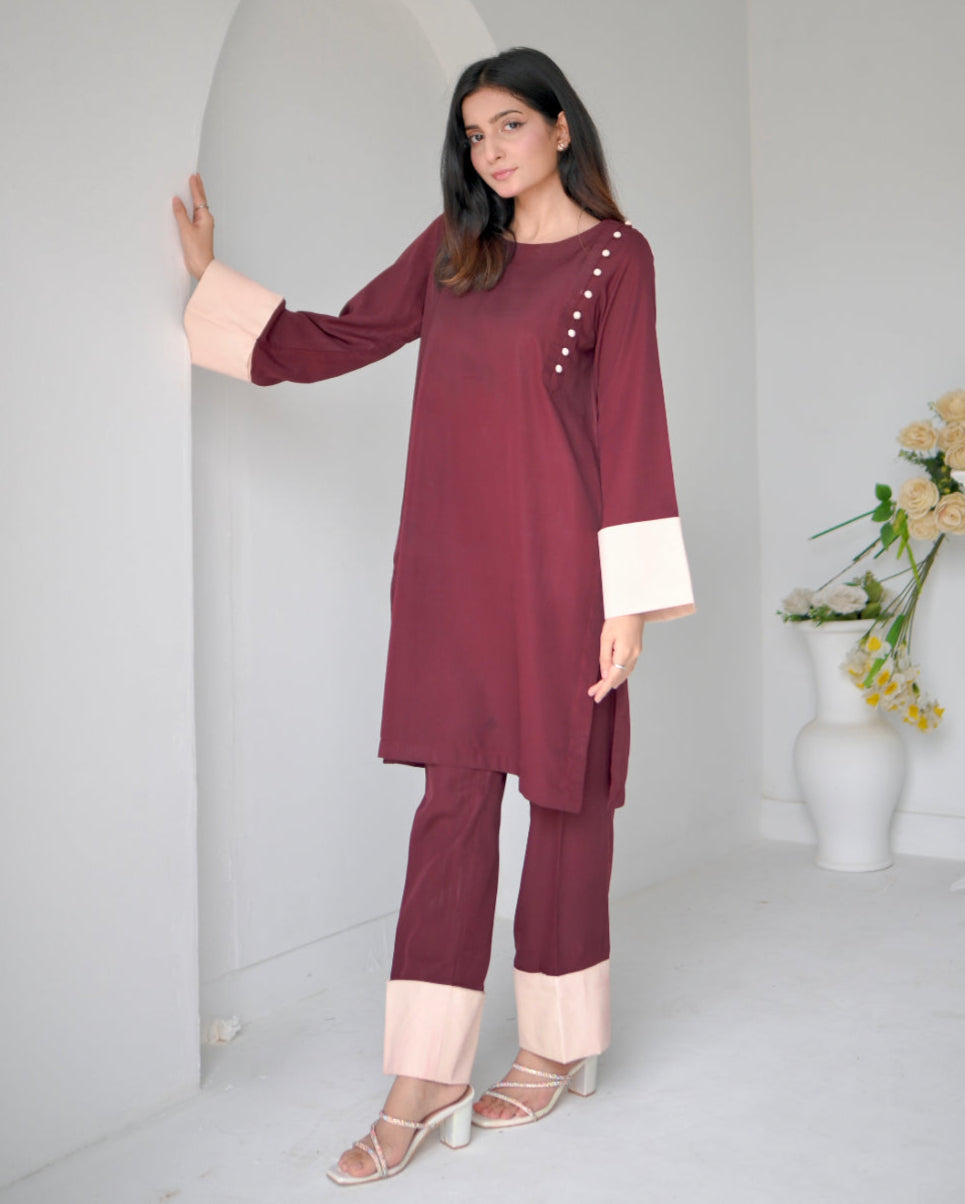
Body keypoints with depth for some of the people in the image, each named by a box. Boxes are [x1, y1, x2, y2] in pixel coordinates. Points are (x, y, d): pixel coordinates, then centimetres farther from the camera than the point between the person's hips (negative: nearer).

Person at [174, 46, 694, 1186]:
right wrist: (211, 280, 16)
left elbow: (629, 422, -6)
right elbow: (337, 340, 18)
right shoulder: (451, 244, 15)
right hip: (454, 562, 5)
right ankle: (426, 1080, 9)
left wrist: (629, 597, -11)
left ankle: (563, 1040, 24)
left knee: (564, 790, 5)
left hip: (556, 562, -4)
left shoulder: (615, 256, 0)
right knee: (453, 797, 3)